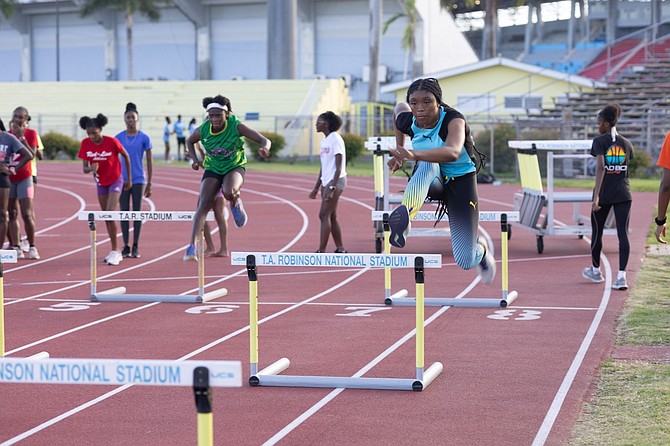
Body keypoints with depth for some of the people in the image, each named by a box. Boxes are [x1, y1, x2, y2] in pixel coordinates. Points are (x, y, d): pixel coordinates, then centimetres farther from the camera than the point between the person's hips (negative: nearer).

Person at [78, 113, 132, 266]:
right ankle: (115, 251, 21)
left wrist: (129, 178, -1)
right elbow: (85, 168, -9)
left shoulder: (111, 141, -22)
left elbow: (126, 156, -6)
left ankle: (115, 251, -10)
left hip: (115, 180, -5)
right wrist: (91, 168, -33)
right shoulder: (85, 144, -12)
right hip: (100, 182, 5)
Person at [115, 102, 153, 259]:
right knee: (124, 212, 3)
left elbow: (149, 162, 3)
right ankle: (126, 246, 9)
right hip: (122, 180, 2)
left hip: (138, 180, -2)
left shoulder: (144, 138, -1)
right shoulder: (118, 138, 4)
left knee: (137, 211, 1)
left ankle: (135, 246, 7)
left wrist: (149, 184, 0)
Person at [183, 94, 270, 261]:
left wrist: (264, 148, -46)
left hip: (235, 167, -2)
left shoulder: (236, 126, -23)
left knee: (229, 192, -35)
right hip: (212, 169, 2)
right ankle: (192, 245, -15)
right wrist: (195, 159, -7)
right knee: (203, 205, -14)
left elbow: (264, 140, -23)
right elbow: (189, 141, 9)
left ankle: (236, 204, 3)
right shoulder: (203, 130, -15)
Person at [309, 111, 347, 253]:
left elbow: (338, 167, -17)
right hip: (326, 181, 9)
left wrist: (332, 187, -23)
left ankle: (321, 251, -13)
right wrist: (316, 187, 19)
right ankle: (340, 249, 15)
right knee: (331, 216, 9)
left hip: (336, 181, -9)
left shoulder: (335, 139, -12)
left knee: (324, 215, -13)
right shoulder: (324, 140, 14)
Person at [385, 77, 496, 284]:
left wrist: (414, 155, -64)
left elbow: (453, 152, -49)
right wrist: (400, 150, 15)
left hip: (460, 181, -3)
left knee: (465, 261, -7)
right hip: (429, 181, 3)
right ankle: (405, 215, -58)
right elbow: (399, 108, 14)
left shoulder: (453, 119, -28)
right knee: (429, 163, -37)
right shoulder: (408, 121, -13)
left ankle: (481, 248, 31)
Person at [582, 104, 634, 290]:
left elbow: (600, 168, -18)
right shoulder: (626, 144, 7)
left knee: (597, 232, 15)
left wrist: (596, 196, -23)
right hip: (623, 194, 3)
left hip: (604, 194, -3)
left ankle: (595, 270, 31)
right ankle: (621, 275, -14)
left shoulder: (599, 141, -7)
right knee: (623, 234, -3)